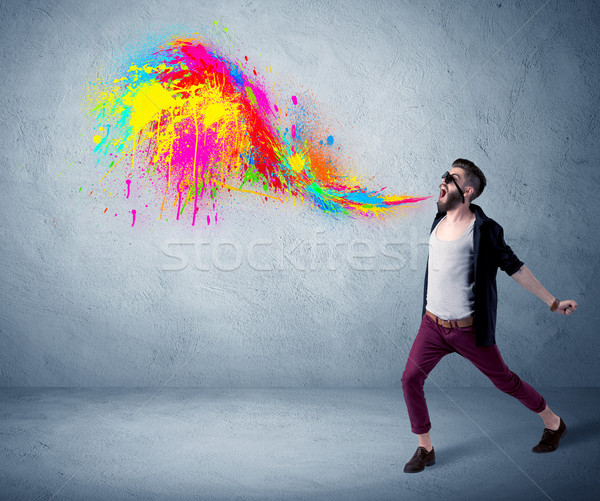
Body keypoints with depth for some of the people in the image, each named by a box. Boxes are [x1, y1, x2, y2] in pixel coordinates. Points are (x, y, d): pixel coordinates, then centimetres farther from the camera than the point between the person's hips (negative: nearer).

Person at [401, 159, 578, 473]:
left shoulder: (484, 230, -14)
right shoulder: (440, 220, 4)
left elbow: (514, 267, -7)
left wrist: (553, 302, -4)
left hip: (467, 329, -5)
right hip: (432, 325, 6)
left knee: (504, 380, 10)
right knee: (410, 379, -3)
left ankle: (553, 423, 37)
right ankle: (425, 449, 16)